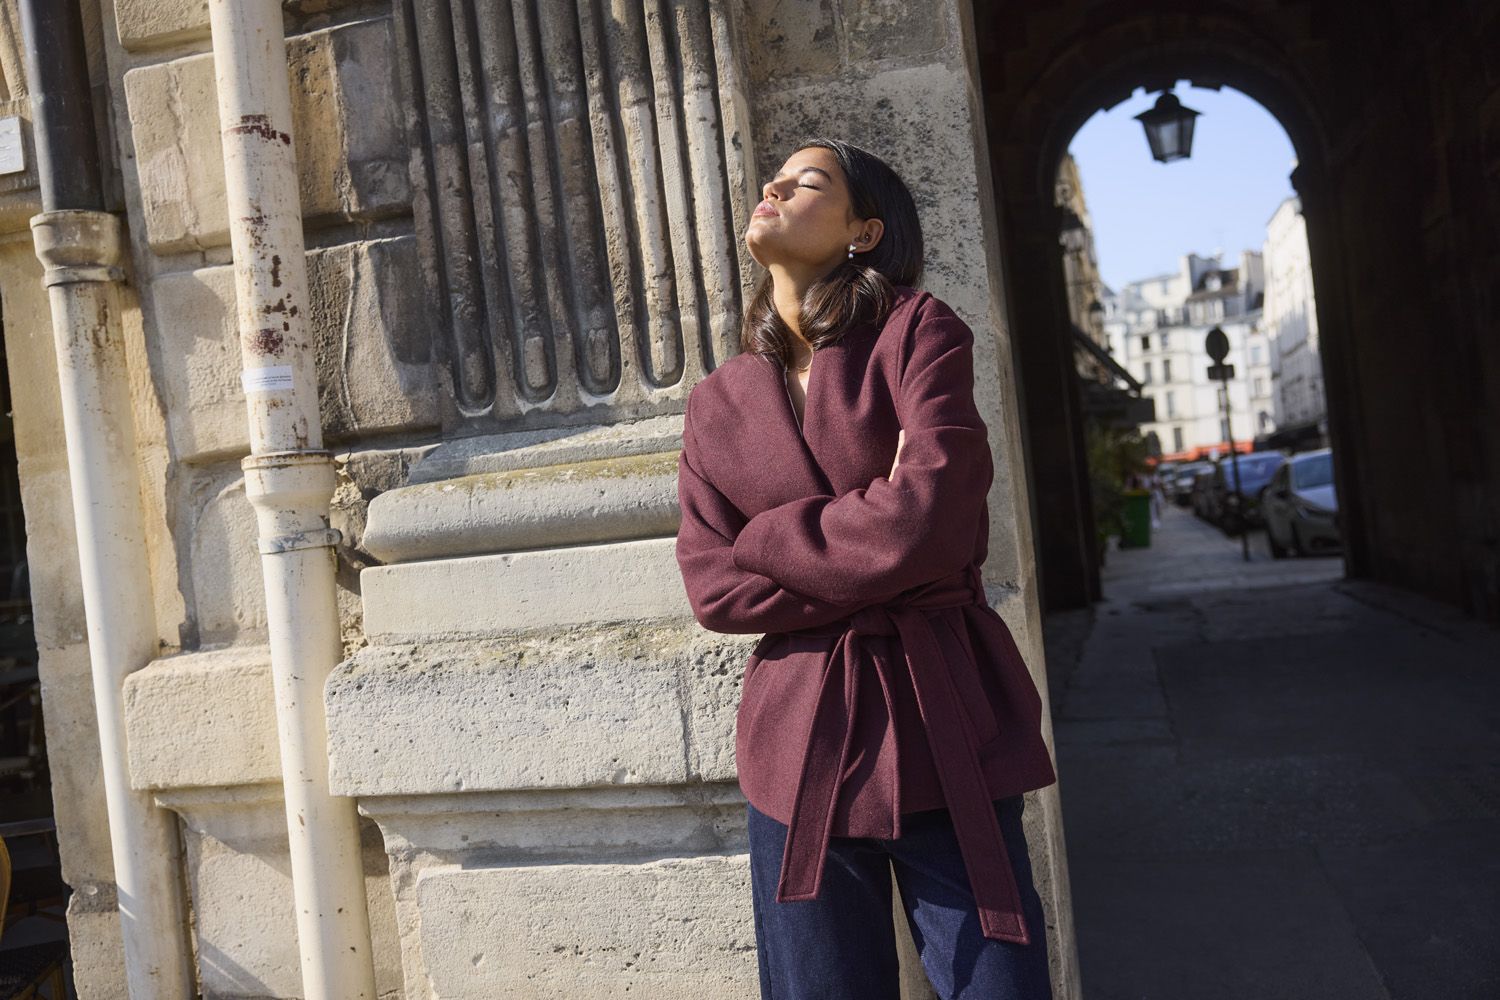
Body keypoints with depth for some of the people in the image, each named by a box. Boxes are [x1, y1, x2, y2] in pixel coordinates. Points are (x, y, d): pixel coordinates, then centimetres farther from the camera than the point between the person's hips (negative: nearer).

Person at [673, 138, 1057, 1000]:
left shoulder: (916, 331, -2)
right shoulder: (718, 402, 8)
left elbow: (930, 517, -18)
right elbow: (712, 589, -2)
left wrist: (765, 541, -7)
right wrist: (875, 549, -11)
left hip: (944, 729, -3)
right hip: (802, 744, 3)